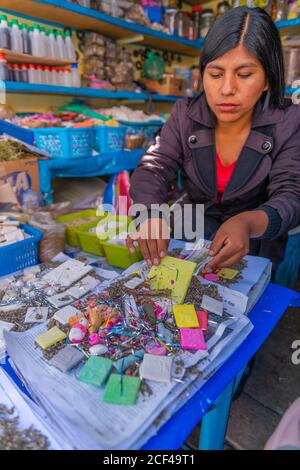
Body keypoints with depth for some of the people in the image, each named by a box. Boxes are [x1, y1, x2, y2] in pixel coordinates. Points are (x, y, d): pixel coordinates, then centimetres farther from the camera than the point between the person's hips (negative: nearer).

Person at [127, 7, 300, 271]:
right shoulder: (185, 114, -6)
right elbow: (154, 169, -12)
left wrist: (248, 223, -41)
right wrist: (150, 213, -36)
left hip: (255, 239, 0)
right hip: (192, 227, 1)